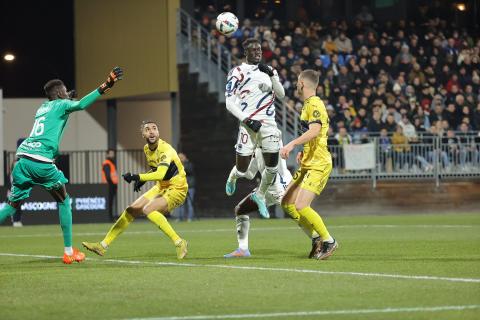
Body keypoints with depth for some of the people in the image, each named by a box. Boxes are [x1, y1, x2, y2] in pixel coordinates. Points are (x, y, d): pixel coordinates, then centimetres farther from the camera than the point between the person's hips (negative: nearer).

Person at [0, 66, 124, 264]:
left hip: (23, 157, 6)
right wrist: (105, 87, -17)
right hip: (42, 162, -6)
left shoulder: (42, 108, 26)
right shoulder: (61, 105, 7)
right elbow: (80, 105, -14)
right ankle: (69, 251, 11)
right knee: (63, 201, 11)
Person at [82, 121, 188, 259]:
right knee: (131, 210, 4)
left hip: (176, 189, -8)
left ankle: (179, 243, -23)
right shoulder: (147, 149, 3)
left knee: (148, 209, -29)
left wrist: (137, 177, -42)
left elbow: (160, 174, -39)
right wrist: (142, 179, 4)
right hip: (161, 187, 8)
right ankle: (103, 245, 12)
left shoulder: (166, 150, -24)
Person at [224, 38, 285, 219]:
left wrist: (272, 75, -6)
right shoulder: (238, 72, 0)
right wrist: (247, 120, -14)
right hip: (249, 124, -4)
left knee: (272, 167, 0)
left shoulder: (269, 70, 17)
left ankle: (260, 195, 28)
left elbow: (281, 95, 8)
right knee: (242, 169, -4)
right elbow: (230, 103, -5)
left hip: (268, 123, 4)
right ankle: (232, 178, 34)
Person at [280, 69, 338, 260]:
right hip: (307, 164, 10)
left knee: (301, 206, -20)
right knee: (287, 203, 7)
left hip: (318, 165, -10)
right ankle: (317, 237, 13)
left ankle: (328, 241, -7)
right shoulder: (308, 104, 18)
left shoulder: (314, 104, -14)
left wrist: (292, 144, -41)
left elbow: (315, 130, -31)